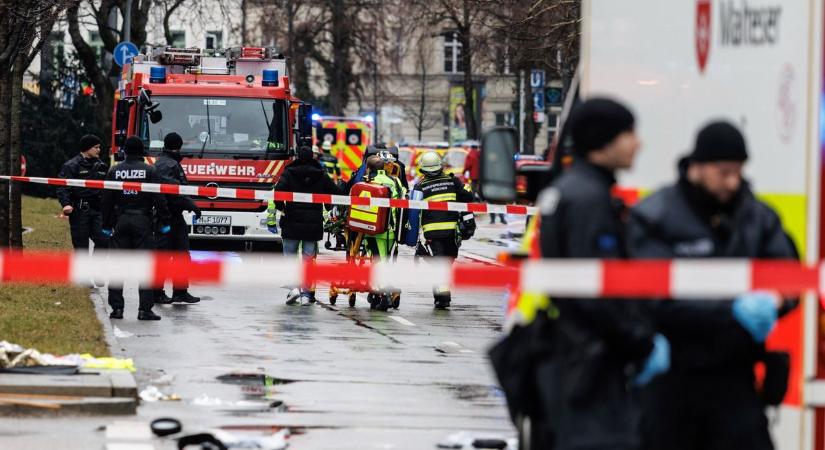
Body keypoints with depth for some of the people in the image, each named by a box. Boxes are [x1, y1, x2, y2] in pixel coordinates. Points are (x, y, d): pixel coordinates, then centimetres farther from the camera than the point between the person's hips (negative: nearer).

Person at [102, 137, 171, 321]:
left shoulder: (114, 171, 5)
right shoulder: (149, 171, -4)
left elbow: (107, 200, 7)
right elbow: (159, 198, -6)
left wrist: (107, 225, 14)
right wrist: (164, 222, 1)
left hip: (120, 221, 3)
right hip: (142, 221, -3)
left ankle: (117, 307, 5)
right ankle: (145, 309, -7)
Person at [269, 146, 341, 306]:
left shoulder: (289, 173, -3)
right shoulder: (321, 176, 3)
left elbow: (278, 192, -16)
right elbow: (336, 194, 3)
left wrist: (281, 208, 1)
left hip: (292, 223, -2)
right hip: (314, 225, 2)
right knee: (309, 259, 8)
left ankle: (293, 287, -9)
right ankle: (306, 293, 4)